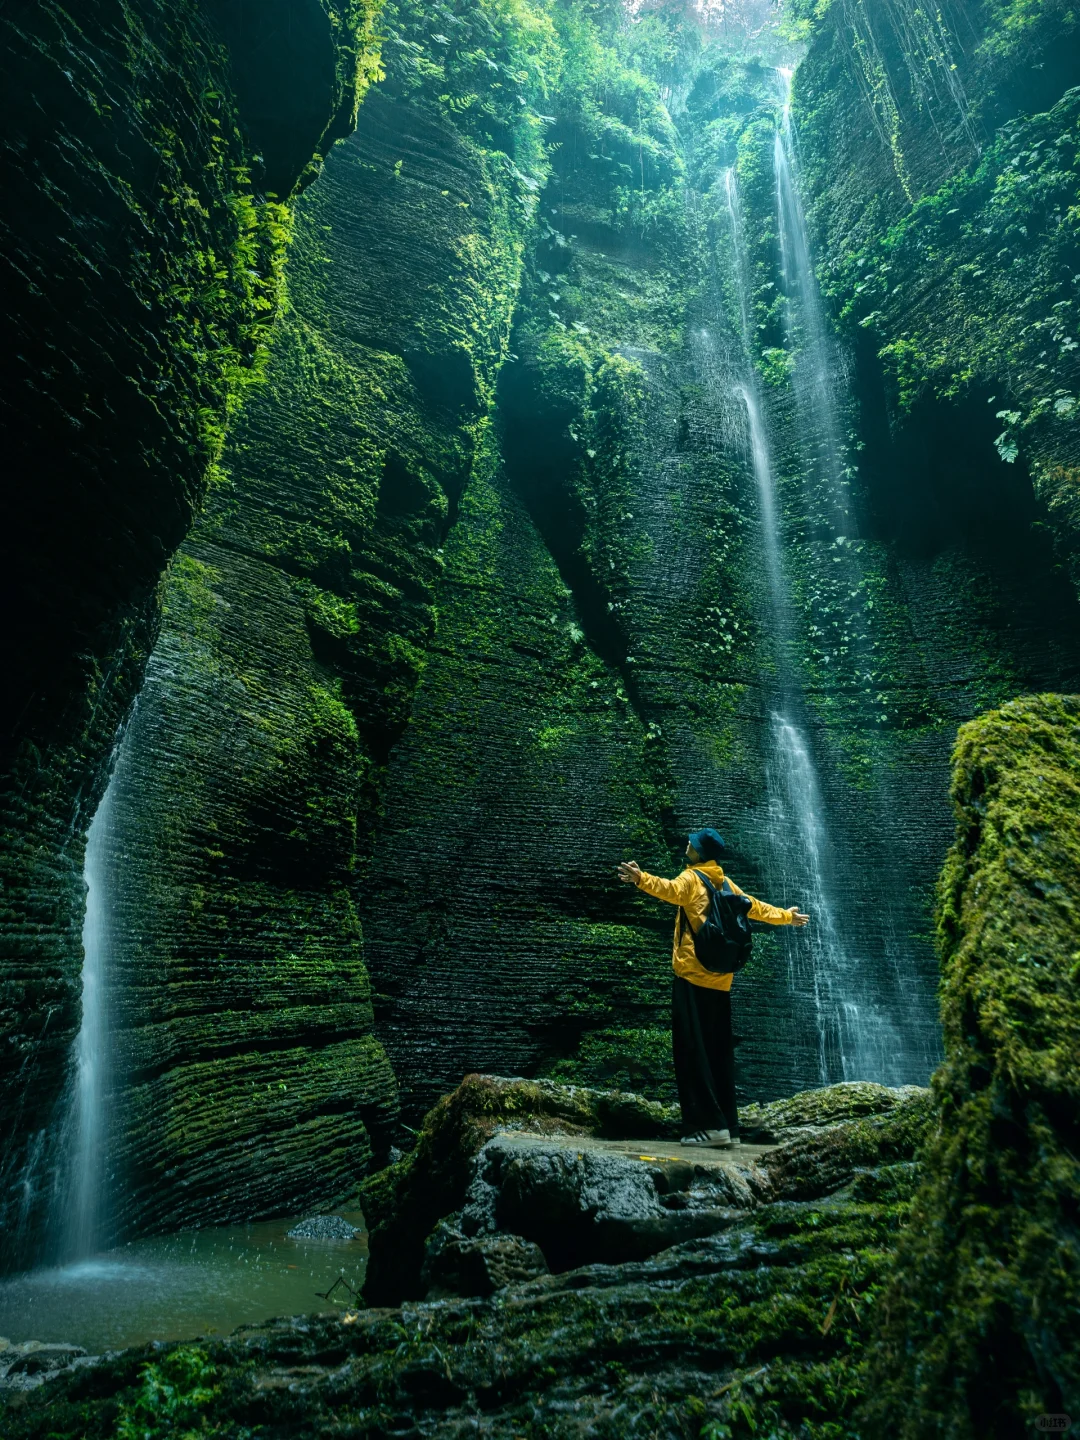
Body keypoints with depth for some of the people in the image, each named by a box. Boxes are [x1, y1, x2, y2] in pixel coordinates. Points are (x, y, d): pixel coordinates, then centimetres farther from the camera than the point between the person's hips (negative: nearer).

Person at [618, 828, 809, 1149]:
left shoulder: (691, 878, -4)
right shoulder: (726, 884, 16)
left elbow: (672, 891, -27)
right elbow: (755, 908, 30)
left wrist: (642, 879, -43)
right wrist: (786, 916, 48)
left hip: (692, 977, -7)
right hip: (720, 981, 7)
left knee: (692, 1051, -5)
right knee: (719, 1054, 11)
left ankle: (710, 1125, -7)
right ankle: (728, 1127, 13)